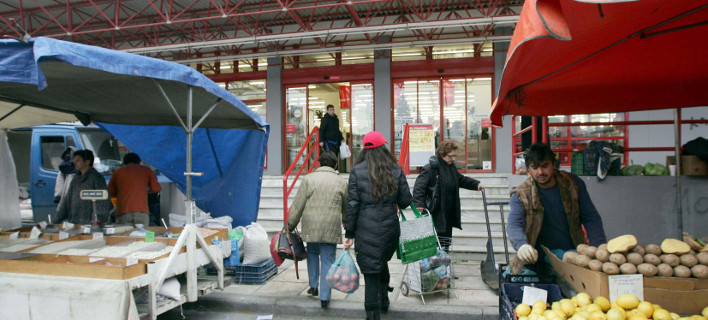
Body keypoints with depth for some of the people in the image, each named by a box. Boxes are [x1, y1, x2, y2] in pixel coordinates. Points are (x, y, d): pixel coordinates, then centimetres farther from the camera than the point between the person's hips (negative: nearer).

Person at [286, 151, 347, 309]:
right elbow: (346, 208, 15)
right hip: (331, 229, 0)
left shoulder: (308, 179, 0)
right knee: (328, 260, 5)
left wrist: (290, 225, 9)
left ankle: (313, 286, 28)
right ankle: (324, 297, 5)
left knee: (312, 253, 23)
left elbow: (297, 205, -1)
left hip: (311, 227, 0)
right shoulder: (341, 182, 5)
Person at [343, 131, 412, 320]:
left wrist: (349, 234, -1)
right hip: (390, 229, 3)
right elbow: (405, 201, 5)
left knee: (371, 273, 2)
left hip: (366, 231, -3)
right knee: (382, 263, 26)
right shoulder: (396, 170, 2)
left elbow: (352, 204, -6)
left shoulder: (357, 171, -4)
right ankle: (384, 302, 36)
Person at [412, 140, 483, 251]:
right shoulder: (431, 167, -14)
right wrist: (419, 204, -27)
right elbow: (419, 186, -19)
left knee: (446, 241, 14)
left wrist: (476, 184, 15)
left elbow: (461, 180, 27)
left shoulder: (452, 167, 11)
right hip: (435, 213, -8)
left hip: (449, 212, 8)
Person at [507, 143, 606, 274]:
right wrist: (522, 245, -40)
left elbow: (591, 218, 6)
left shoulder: (572, 183, 3)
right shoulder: (521, 194, -5)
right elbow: (514, 225, -18)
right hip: (537, 261, -2)